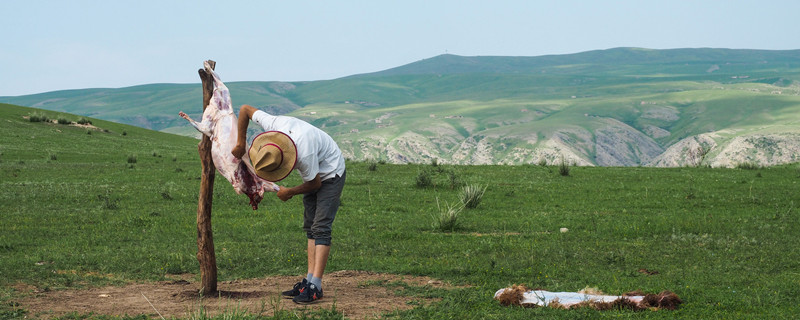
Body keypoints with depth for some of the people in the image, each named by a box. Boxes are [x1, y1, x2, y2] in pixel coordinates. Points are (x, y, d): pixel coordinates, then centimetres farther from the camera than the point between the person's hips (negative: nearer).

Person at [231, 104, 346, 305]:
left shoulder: (305, 154, -41)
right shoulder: (273, 125, -25)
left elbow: (314, 183, -23)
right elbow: (245, 109, -10)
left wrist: (290, 192, -7)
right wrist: (241, 144, -6)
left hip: (331, 174, -8)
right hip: (316, 175, 8)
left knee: (321, 228, -17)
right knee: (310, 228, 5)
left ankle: (315, 287, -22)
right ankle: (309, 280, 6)